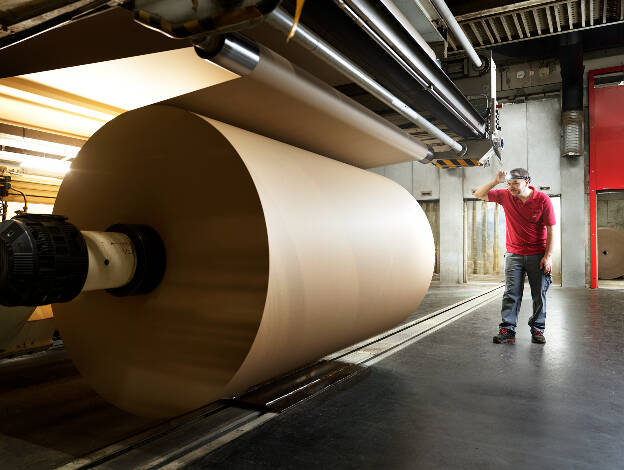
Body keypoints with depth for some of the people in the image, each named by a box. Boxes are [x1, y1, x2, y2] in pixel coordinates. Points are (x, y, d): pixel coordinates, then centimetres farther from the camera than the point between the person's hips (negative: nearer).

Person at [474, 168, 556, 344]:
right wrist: (496, 181, -14)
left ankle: (537, 330, 17)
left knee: (539, 294, 5)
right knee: (511, 293, -2)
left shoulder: (543, 200, -8)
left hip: (537, 255, -1)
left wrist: (548, 256, -11)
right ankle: (507, 330, -1)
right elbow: (479, 194, 1)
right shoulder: (505, 196, -1)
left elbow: (550, 230, -6)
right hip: (514, 254, 2)